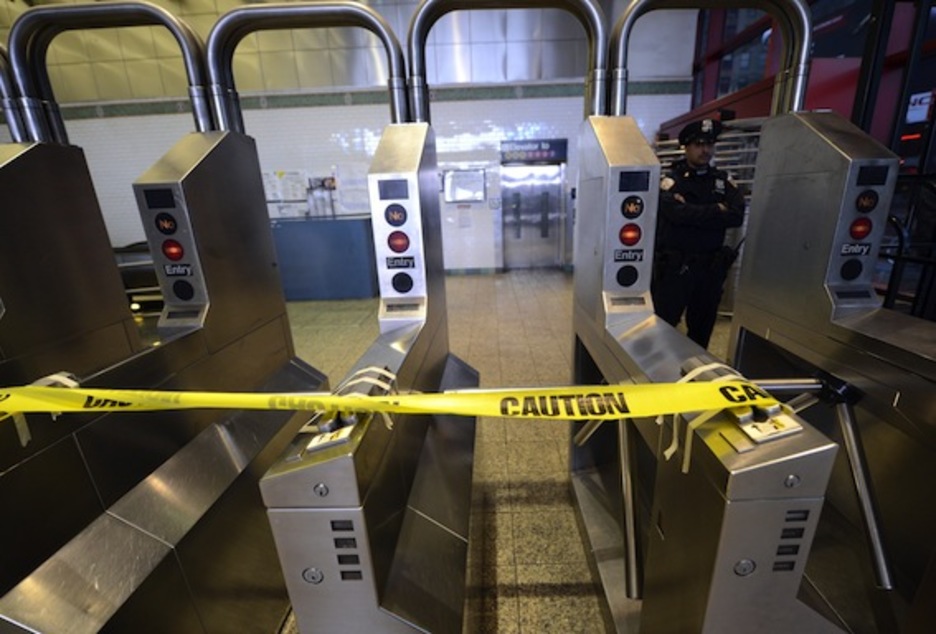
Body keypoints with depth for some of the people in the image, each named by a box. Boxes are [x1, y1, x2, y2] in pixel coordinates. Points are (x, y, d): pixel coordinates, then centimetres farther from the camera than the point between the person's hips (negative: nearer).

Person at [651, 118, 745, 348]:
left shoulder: (724, 181, 11)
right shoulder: (671, 181, -2)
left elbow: (737, 215, -5)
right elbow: (679, 213, -20)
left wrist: (696, 214, -14)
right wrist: (717, 211, -9)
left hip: (711, 266, 5)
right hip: (674, 266, -5)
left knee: (702, 327, 15)